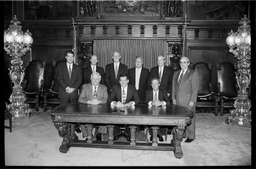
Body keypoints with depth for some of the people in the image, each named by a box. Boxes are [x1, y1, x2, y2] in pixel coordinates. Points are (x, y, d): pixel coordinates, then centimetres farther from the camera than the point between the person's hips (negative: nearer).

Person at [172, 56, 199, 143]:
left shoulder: (193, 73, -3)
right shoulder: (176, 73, 14)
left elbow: (195, 88, -6)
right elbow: (174, 86, 17)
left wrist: (192, 101, -12)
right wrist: (173, 98, 9)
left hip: (188, 100, -5)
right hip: (178, 100, 5)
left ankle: (190, 136, 14)